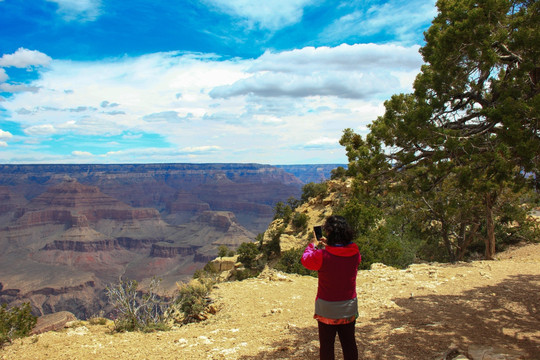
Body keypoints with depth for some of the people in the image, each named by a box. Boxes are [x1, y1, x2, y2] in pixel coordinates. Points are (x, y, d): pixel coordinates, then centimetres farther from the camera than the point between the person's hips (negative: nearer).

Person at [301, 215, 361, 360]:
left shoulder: (323, 255, -22)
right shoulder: (355, 253, -10)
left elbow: (306, 260, -2)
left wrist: (313, 244, 13)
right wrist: (328, 245, 16)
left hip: (327, 309, -4)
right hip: (349, 308, 4)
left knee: (326, 347, 13)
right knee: (349, 345, 19)